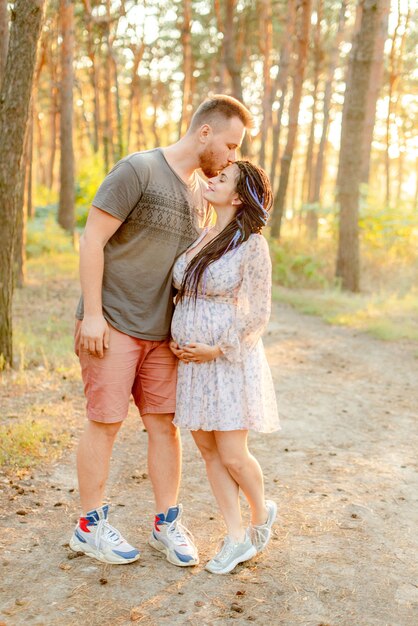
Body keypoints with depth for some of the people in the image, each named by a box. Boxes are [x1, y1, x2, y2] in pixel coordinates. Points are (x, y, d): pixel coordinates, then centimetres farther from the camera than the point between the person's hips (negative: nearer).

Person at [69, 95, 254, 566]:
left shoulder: (203, 193, 12)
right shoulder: (138, 170, -11)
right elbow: (93, 240, -13)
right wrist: (92, 314, -16)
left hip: (161, 332, 6)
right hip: (111, 324, -6)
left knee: (164, 423, 8)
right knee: (106, 421, 0)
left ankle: (167, 523, 21)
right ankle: (90, 526, 16)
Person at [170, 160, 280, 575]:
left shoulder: (252, 245, -10)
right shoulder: (199, 239, 10)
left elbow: (257, 313, -12)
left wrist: (217, 350, -17)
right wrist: (175, 339, 2)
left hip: (229, 360, -7)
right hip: (191, 359, 7)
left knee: (232, 455, -3)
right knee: (208, 450, 7)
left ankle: (261, 513, 28)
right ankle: (237, 539, 19)